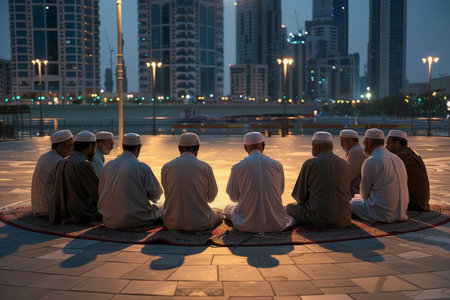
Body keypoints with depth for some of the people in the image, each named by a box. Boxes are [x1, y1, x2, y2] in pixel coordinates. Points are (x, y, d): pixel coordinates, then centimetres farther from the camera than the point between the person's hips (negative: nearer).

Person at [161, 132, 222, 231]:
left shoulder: (166, 167, -3)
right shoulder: (205, 167, -8)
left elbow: (167, 194, 9)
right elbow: (211, 197, 4)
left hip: (173, 223, 1)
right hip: (199, 223, -1)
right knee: (218, 213, 29)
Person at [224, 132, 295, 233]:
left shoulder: (237, 167, -7)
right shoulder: (277, 165, -2)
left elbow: (233, 197, 3)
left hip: (247, 225, -2)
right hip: (275, 224, 2)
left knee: (228, 209, 28)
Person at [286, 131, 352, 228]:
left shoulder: (309, 164, -9)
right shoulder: (345, 164, 4)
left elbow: (300, 197, -3)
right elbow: (348, 196, 15)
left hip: (318, 220, -4)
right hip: (343, 220, 4)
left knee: (290, 207, 22)